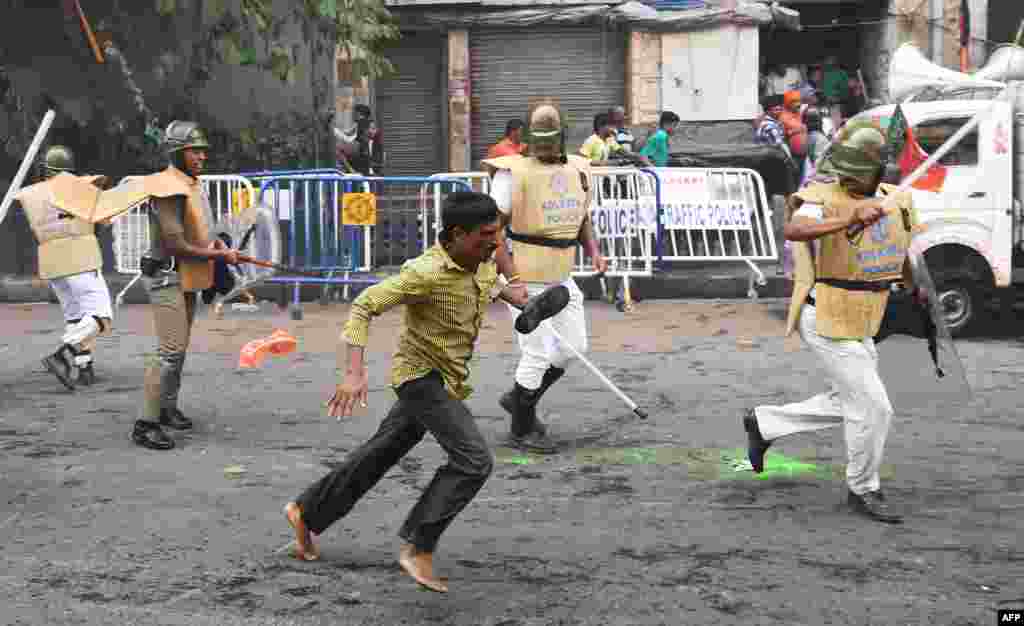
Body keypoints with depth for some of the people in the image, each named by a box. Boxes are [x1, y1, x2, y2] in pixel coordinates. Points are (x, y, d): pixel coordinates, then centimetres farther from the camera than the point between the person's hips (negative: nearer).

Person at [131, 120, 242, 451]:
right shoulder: (169, 189, -19)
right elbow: (176, 245, -24)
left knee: (179, 349, 18)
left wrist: (215, 243, 4)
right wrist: (219, 255, -18)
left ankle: (167, 408, 31)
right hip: (167, 278, -10)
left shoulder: (194, 186, 11)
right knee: (171, 351, -15)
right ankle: (145, 424, -12)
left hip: (187, 279, 10)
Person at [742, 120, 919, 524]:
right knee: (873, 407, -4)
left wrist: (914, 288, 30)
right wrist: (848, 220, -53)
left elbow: (900, 255, 21)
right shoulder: (826, 200, -20)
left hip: (859, 324, 8)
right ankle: (862, 490, 17)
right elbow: (793, 231, -42)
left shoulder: (896, 201, 3)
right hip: (825, 321, -8)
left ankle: (763, 423, 33)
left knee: (847, 403, 19)